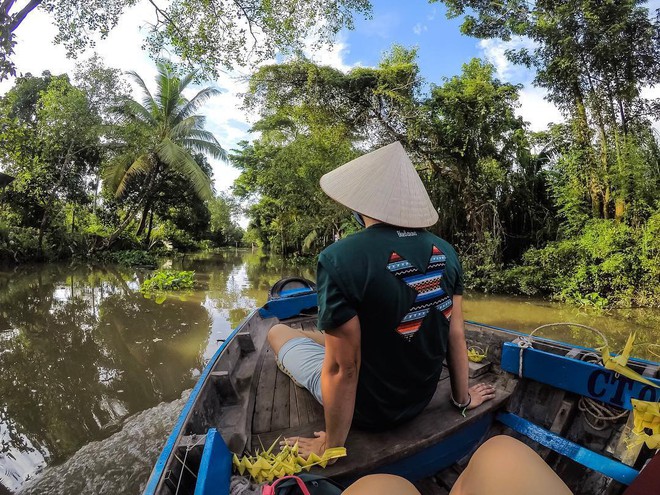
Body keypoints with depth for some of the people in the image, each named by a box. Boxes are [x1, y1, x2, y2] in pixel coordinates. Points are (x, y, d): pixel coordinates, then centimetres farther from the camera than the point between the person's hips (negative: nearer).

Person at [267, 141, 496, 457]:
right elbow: (456, 333, -4)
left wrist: (332, 445, -8)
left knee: (278, 332, 18)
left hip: (367, 409, -5)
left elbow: (343, 368, -24)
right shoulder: (446, 253, -11)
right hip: (422, 397, 6)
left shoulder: (339, 259, -29)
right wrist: (462, 398, 13)